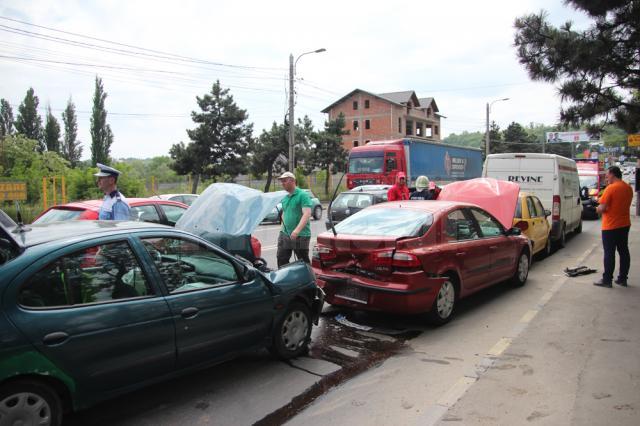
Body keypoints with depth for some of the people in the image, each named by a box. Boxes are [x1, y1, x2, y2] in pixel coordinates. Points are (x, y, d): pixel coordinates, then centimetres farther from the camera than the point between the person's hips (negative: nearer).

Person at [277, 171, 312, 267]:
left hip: (300, 235, -7)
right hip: (285, 234, 8)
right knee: (281, 259, 9)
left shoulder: (302, 195, -11)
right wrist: (283, 229, 18)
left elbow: (307, 214, -23)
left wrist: (297, 230, -33)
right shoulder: (285, 198, 14)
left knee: (303, 262, 2)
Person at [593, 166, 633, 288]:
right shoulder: (628, 188, 7)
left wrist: (597, 209, 1)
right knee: (624, 252, 11)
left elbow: (602, 208, -20)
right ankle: (622, 279, 18)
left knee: (609, 253, -3)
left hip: (611, 226, -8)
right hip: (624, 225, 8)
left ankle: (607, 280, 2)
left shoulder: (610, 188, -17)